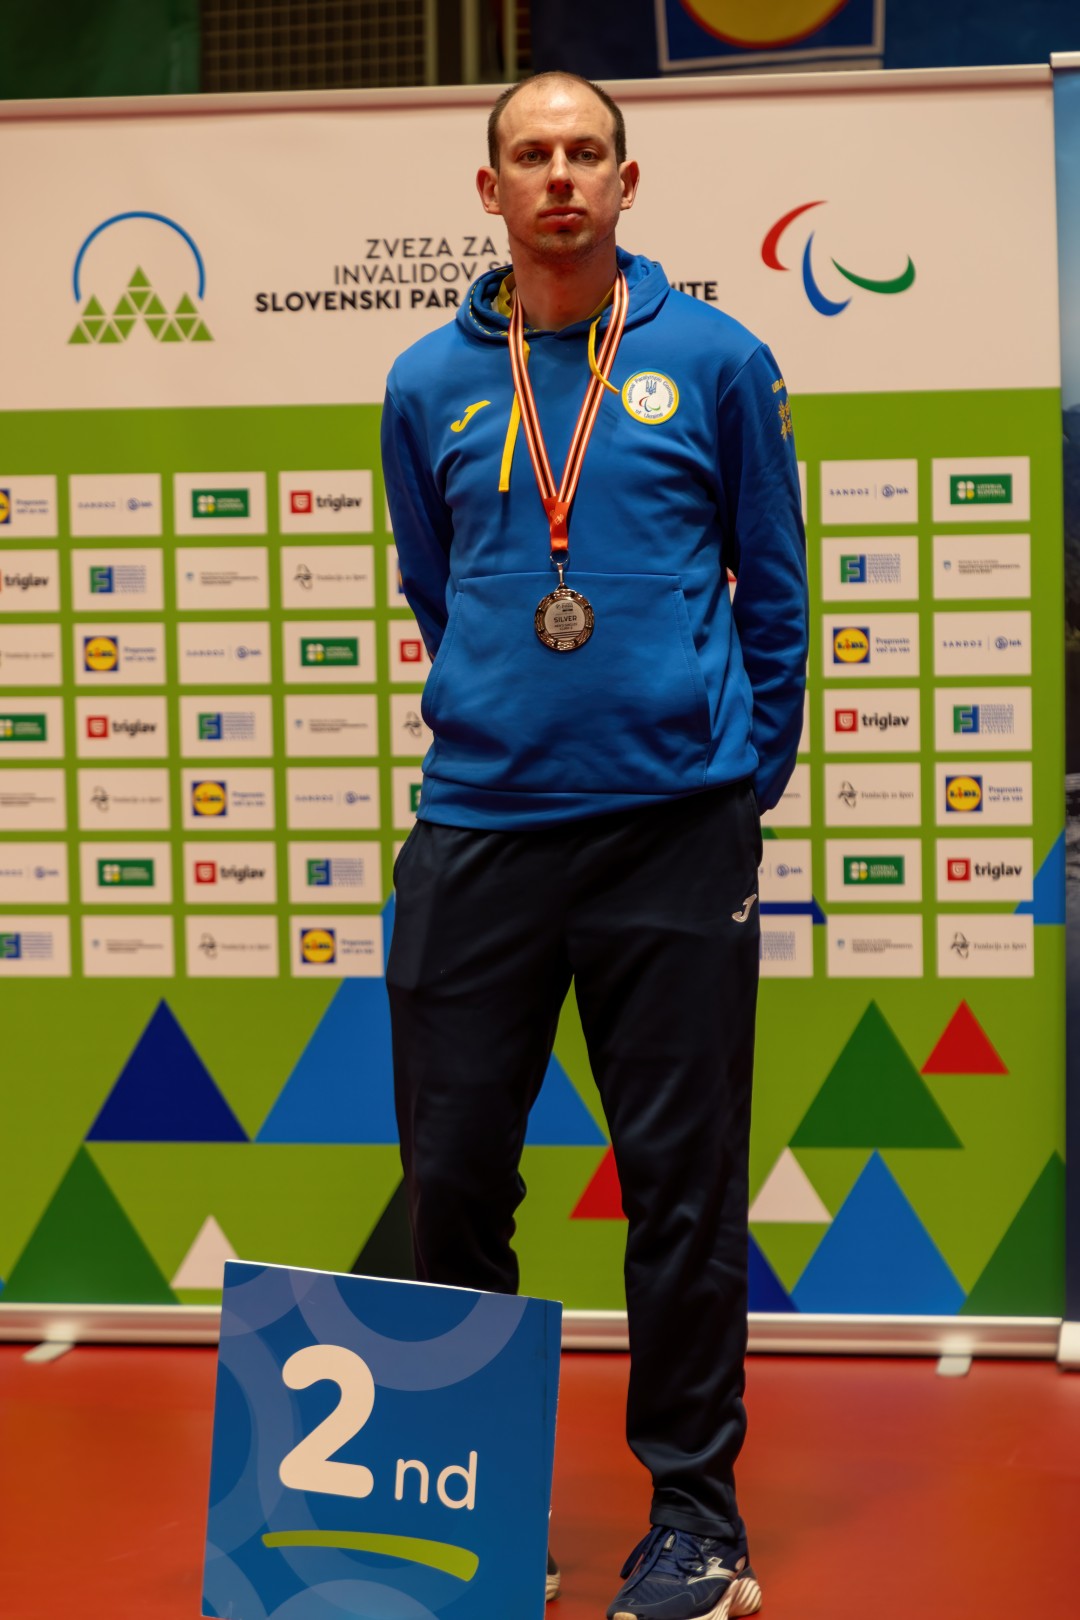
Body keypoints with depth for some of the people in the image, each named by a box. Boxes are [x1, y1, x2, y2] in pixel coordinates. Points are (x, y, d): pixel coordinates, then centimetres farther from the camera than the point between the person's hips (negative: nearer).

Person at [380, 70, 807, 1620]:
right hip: (476, 825, 2)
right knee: (453, 1174, 6)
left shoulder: (716, 361, 3)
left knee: (684, 1186, 3)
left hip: (676, 827, -2)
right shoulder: (429, 385, 8)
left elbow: (775, 588, 10)